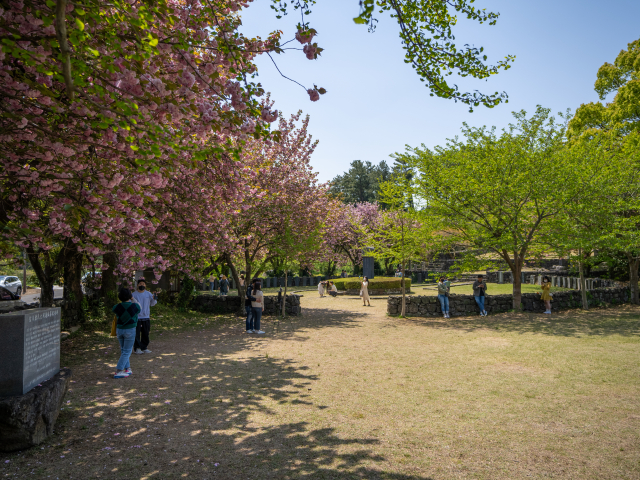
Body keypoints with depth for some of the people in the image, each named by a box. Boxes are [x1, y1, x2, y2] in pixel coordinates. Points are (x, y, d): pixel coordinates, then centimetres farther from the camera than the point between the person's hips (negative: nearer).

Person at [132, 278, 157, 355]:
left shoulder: (148, 294, 8)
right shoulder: (134, 294, 0)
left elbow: (152, 304, 10)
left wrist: (154, 299, -10)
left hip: (146, 317, 3)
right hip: (136, 317, -3)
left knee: (145, 333, 9)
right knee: (136, 333, -2)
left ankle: (144, 347, 19)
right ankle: (137, 348, 6)